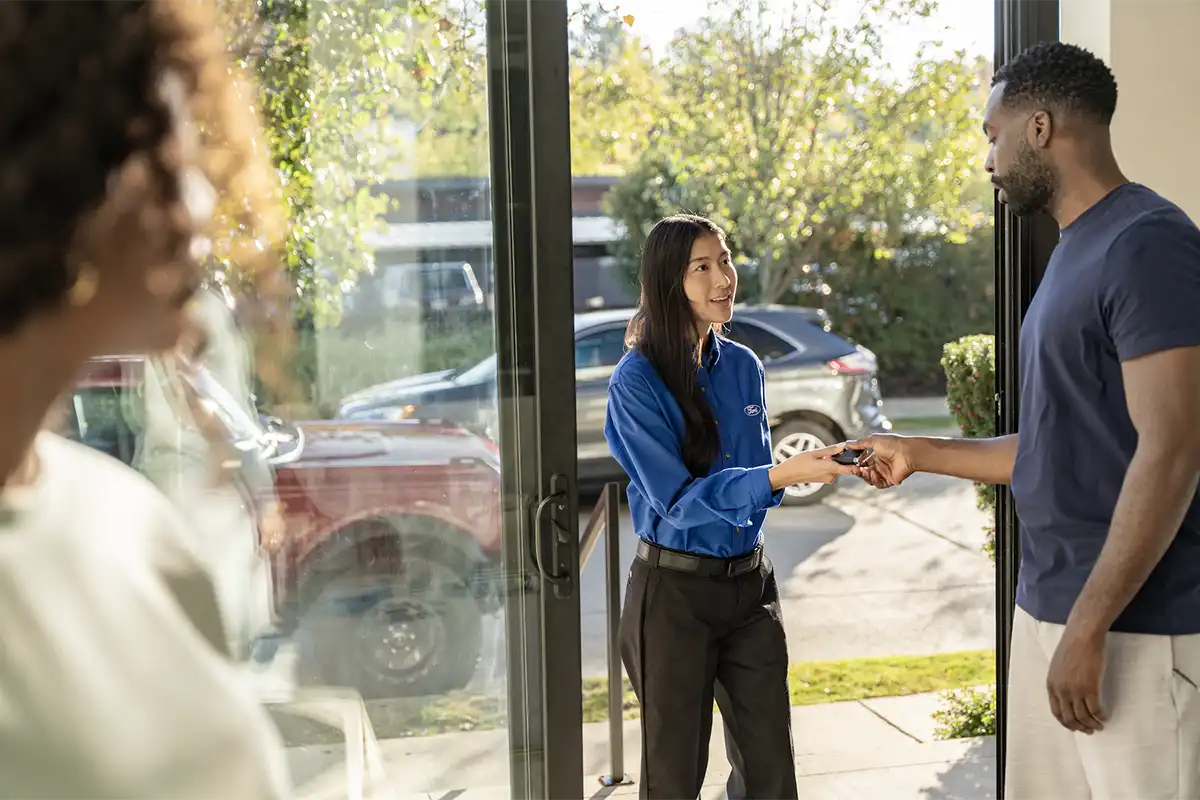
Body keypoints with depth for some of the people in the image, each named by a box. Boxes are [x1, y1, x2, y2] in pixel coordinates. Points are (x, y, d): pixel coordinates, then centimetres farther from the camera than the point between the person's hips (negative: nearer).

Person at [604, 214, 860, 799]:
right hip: (674, 591, -5)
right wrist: (781, 476, -29)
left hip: (749, 582, 5)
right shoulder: (637, 382, -12)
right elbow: (678, 498, -20)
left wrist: (809, 468, 0)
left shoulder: (744, 368, 6)